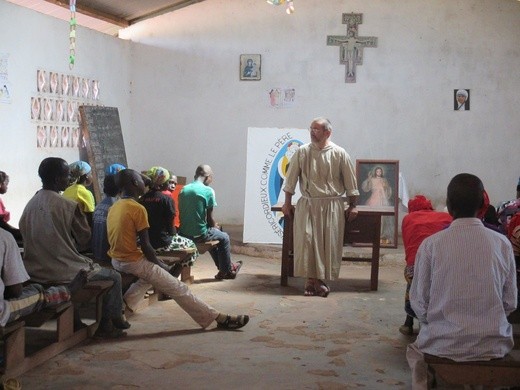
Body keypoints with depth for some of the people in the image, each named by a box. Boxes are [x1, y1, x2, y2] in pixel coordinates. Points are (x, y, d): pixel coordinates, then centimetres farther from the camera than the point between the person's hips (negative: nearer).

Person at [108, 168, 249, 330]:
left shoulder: (113, 208, 7)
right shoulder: (137, 208, -17)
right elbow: (145, 246, -17)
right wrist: (161, 265, -1)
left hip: (116, 261, 8)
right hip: (134, 262, -8)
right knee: (178, 289, -2)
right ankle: (219, 318, 2)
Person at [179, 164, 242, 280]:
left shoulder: (184, 189, 5)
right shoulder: (208, 191, -12)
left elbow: (181, 214, 12)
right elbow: (209, 218, -10)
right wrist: (215, 226, 14)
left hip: (184, 233, 6)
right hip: (199, 235, -6)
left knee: (212, 235, 34)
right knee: (224, 237, 23)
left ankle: (222, 269, 42)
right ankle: (227, 270, 34)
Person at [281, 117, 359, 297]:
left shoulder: (339, 154, -1)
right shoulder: (302, 152, 2)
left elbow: (350, 182, 3)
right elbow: (291, 179, 6)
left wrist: (352, 206, 2)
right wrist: (287, 203, 4)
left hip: (332, 206, -1)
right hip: (307, 204, 1)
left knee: (329, 244, 0)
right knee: (306, 240, -7)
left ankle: (321, 279, 11)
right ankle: (310, 279, 1)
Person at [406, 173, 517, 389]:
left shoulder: (431, 244, -11)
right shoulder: (502, 244, -6)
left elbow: (419, 302, -6)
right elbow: (511, 302, 0)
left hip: (443, 345, -1)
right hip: (493, 345, 1)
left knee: (415, 350, 32)